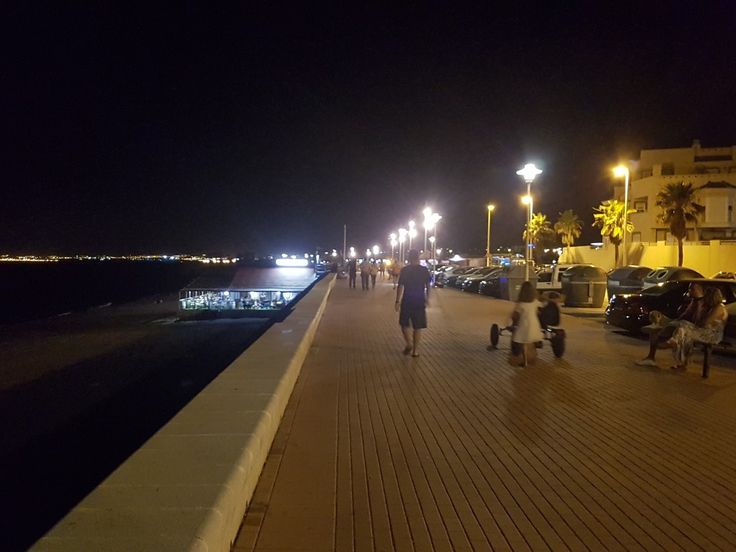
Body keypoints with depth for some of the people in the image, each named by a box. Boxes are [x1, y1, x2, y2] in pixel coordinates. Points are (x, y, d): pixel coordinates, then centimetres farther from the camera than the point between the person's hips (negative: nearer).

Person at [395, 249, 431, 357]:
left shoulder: (404, 270, -8)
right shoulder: (425, 270, 0)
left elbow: (400, 286, -12)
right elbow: (428, 286, 5)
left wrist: (397, 301, -8)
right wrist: (427, 298, 19)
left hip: (407, 301, -2)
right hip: (419, 301, 2)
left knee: (404, 323, 15)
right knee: (418, 326, 8)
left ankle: (408, 343, -2)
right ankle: (415, 350, 8)